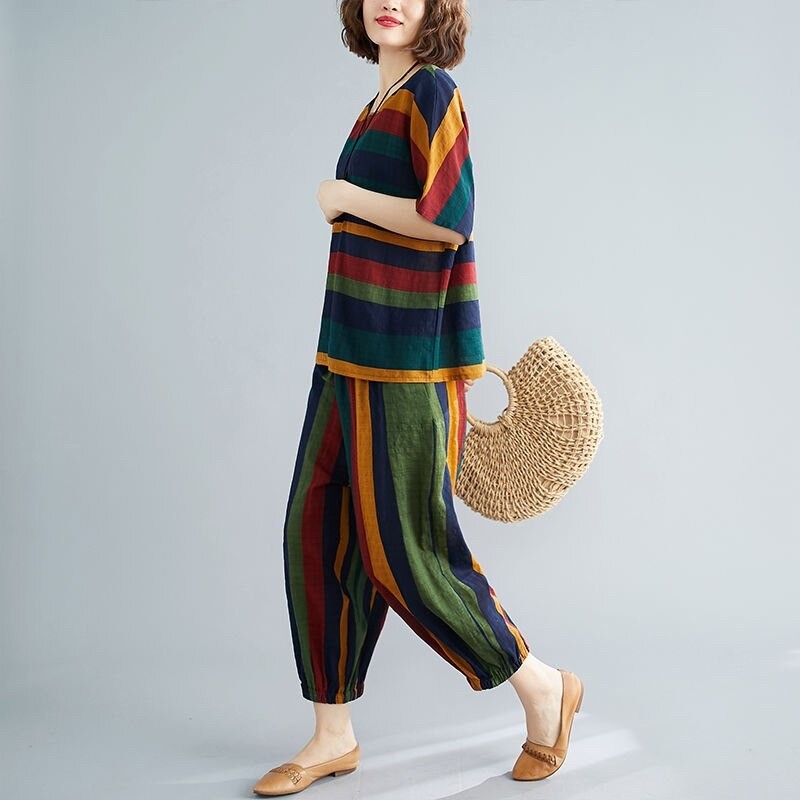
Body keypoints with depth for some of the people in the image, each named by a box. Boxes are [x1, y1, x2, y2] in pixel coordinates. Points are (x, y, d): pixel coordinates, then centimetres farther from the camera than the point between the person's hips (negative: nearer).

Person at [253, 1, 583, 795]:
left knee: (405, 550, -3)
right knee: (317, 534, 9)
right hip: (350, 358, 9)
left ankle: (543, 688, 19)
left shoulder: (432, 92, -9)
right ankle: (333, 735, 22)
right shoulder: (380, 107, 17)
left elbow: (449, 219, -22)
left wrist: (344, 197, -9)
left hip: (406, 365, -9)